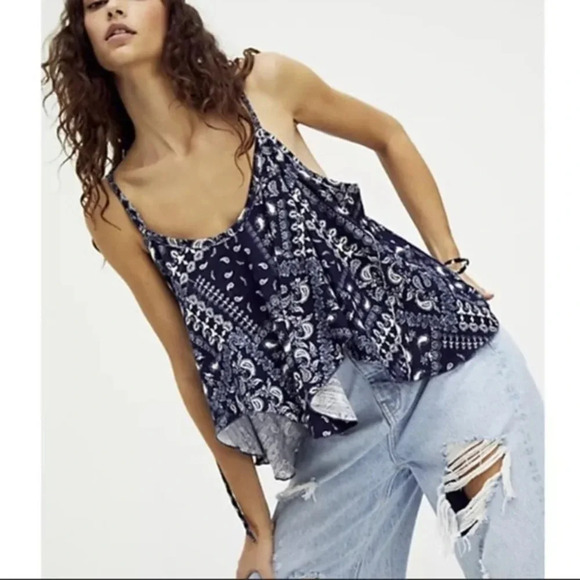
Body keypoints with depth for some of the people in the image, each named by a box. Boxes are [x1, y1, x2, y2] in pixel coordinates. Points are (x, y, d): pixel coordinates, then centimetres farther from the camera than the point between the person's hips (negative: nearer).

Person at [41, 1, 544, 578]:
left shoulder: (262, 82, -5)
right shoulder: (113, 209, -3)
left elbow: (389, 137, 12)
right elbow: (191, 367, 2)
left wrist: (452, 265, 7)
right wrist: (258, 526, 6)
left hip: (444, 362, -1)